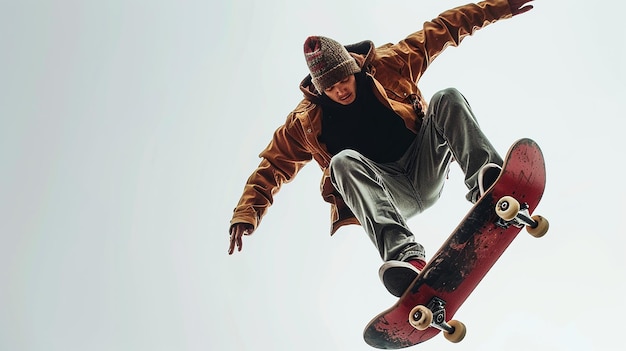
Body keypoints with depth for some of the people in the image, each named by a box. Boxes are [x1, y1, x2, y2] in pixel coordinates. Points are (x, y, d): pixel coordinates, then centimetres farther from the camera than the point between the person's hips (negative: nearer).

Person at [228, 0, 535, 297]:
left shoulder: (387, 66, 4)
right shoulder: (307, 119, 3)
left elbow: (441, 30, 7)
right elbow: (273, 165, 9)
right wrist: (245, 215, -1)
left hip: (425, 173, 2)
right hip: (386, 194, -1)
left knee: (447, 99, -19)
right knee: (343, 161, -34)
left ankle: (487, 183, -44)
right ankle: (405, 255, -56)